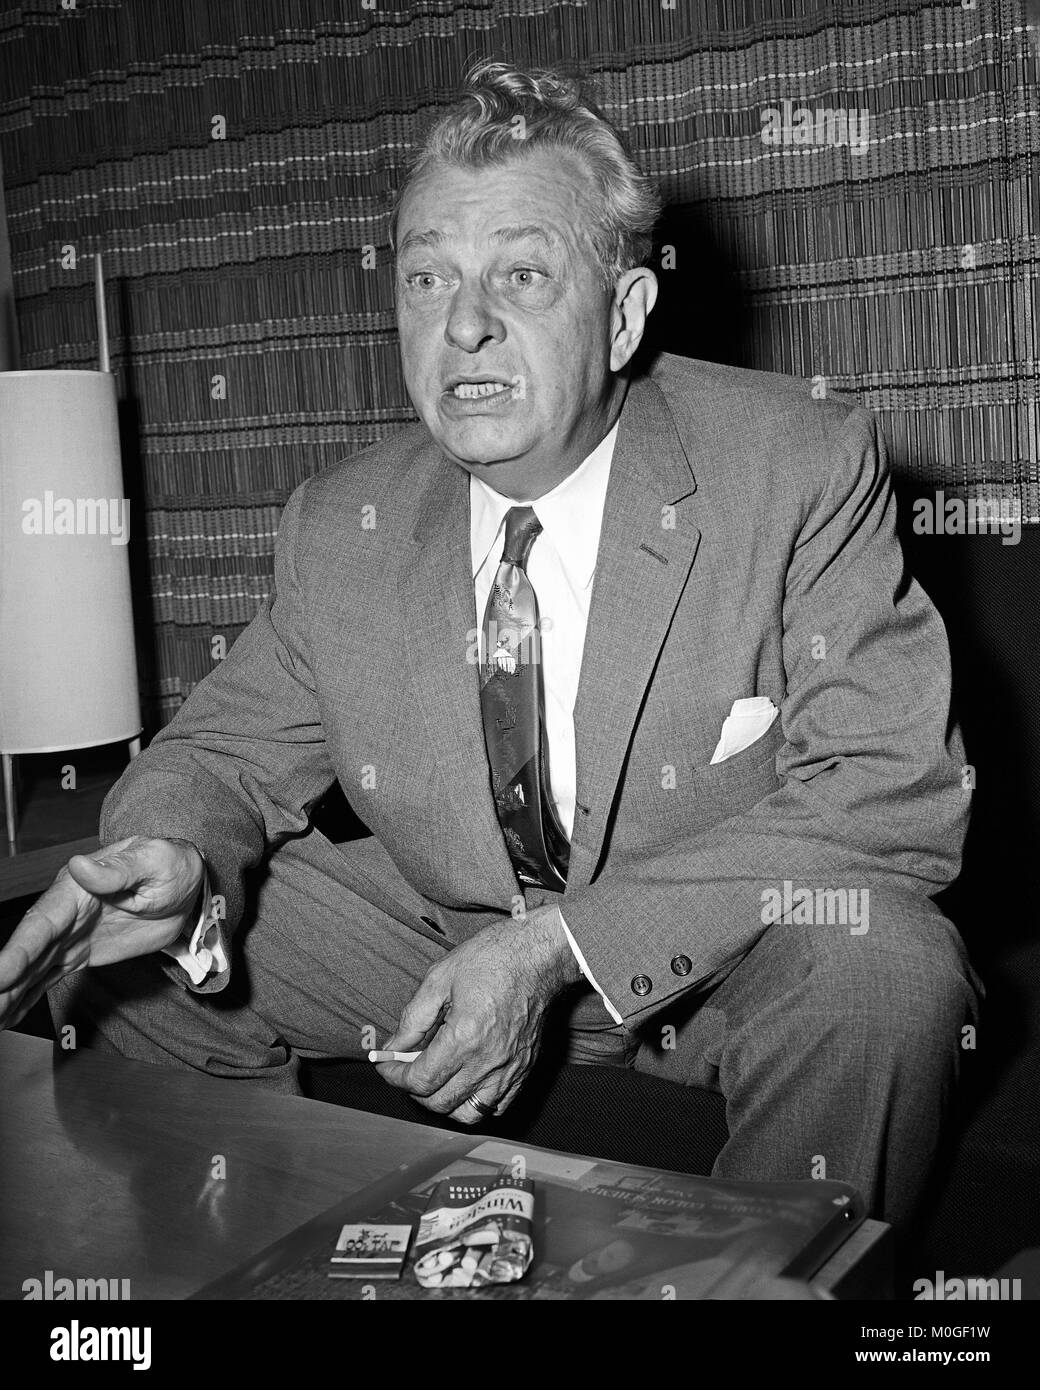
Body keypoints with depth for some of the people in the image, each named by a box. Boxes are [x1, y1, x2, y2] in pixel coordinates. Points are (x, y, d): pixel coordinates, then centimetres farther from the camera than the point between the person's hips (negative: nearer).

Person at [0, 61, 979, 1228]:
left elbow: (894, 791, -23)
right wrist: (174, 855, -24)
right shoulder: (340, 527, -5)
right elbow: (229, 750, 4)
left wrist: (558, 948, -30)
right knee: (125, 962, -5)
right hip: (444, 933, 4)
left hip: (734, 957, -3)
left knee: (878, 970, -35)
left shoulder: (803, 468, -18)